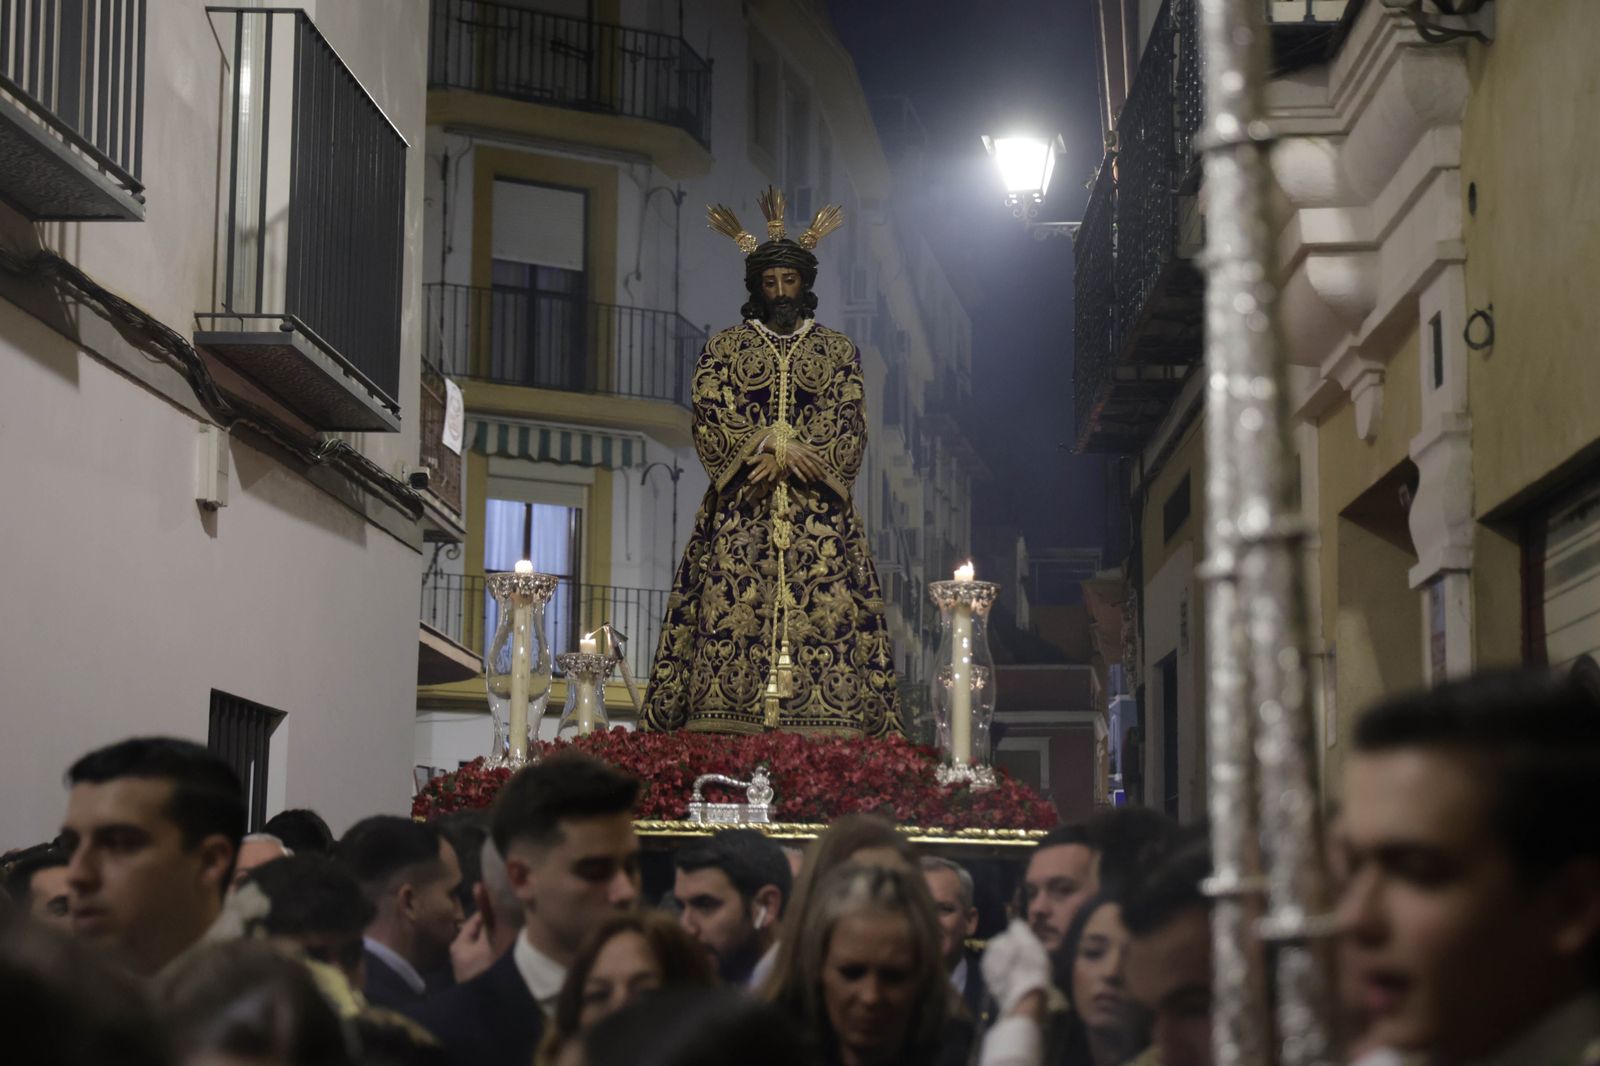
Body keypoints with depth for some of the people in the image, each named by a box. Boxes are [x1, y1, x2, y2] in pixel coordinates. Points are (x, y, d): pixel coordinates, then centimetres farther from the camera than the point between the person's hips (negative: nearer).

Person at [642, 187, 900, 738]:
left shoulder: (840, 351, 14)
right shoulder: (723, 348, 13)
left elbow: (850, 431, 4)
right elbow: (710, 422, 1)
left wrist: (775, 453, -10)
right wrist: (780, 449, -12)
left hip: (818, 513, 1)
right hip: (740, 512, -1)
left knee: (824, 619, -11)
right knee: (731, 621, -12)